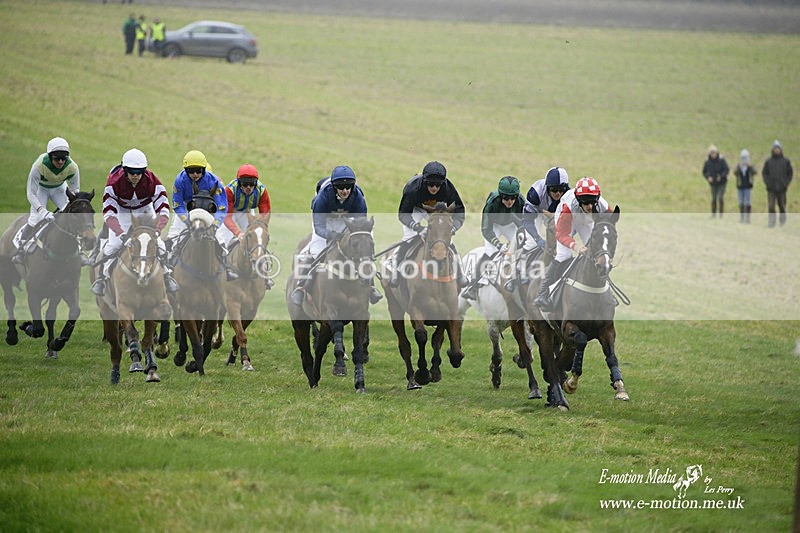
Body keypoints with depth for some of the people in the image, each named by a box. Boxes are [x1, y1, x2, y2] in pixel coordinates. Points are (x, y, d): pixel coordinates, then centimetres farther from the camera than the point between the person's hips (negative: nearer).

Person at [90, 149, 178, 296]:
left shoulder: (152, 182, -32)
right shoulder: (114, 182, -35)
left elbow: (163, 210, -32)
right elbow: (108, 213, -36)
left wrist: (157, 229, -50)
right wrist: (121, 233, -51)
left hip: (145, 210, 1)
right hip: (121, 210, -1)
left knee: (156, 241, -9)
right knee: (114, 242, -15)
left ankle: (166, 274, 14)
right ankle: (102, 276, 5)